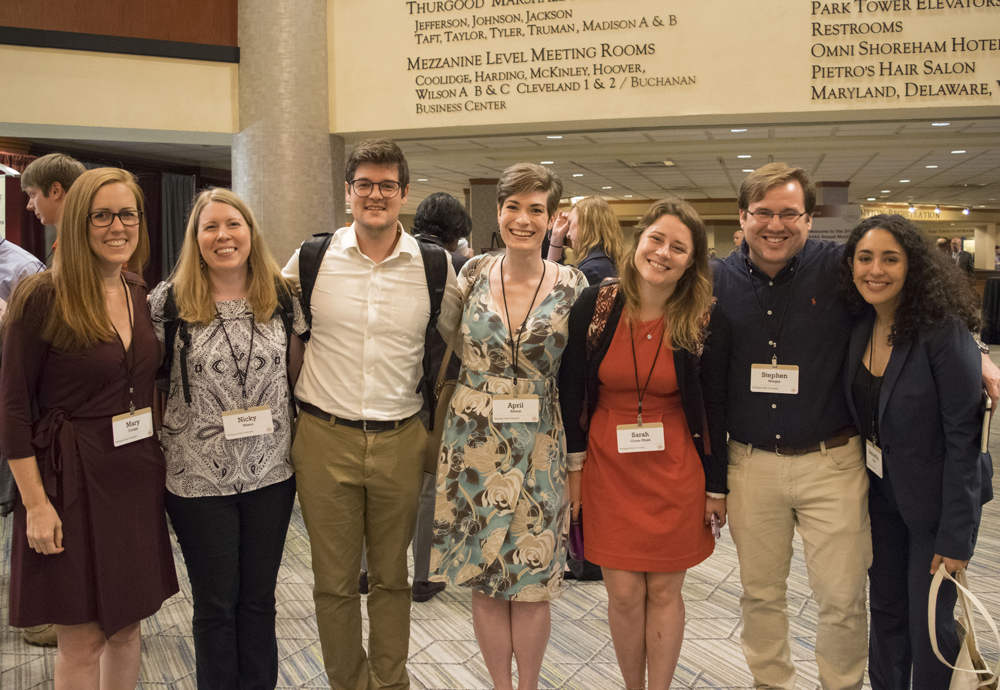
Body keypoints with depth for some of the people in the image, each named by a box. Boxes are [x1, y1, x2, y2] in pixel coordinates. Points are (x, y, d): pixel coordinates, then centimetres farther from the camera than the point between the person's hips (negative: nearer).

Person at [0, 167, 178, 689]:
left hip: (137, 477, 6)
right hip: (73, 479, -5)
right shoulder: (42, 297, -11)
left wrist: (162, 465, 8)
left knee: (126, 624, 16)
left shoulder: (142, 295, 6)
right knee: (82, 638, 5)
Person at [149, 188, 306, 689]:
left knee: (259, 597, 14)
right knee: (215, 604, 12)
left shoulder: (281, 296, 2)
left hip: (271, 474, 2)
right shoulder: (168, 301, -5)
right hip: (198, 479, -2)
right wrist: (161, 441, -4)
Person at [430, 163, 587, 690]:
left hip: (539, 448, -1)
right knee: (484, 577, 9)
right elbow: (442, 336, 12)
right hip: (474, 444, 1)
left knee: (533, 579, 7)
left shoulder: (572, 286, -4)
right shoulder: (472, 275, 0)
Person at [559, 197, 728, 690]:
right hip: (608, 468, 0)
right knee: (624, 593, 6)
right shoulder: (594, 306, -6)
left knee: (664, 591, 9)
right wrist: (573, 465, 2)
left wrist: (715, 487, 2)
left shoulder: (701, 322, -6)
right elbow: (570, 391, 2)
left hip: (675, 471, 0)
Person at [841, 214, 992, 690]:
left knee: (930, 624, 7)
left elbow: (963, 437, -21)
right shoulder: (859, 326, -3)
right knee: (886, 611, 19)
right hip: (882, 494, 6)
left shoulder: (943, 332, -22)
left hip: (935, 500, -5)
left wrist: (955, 535, -19)